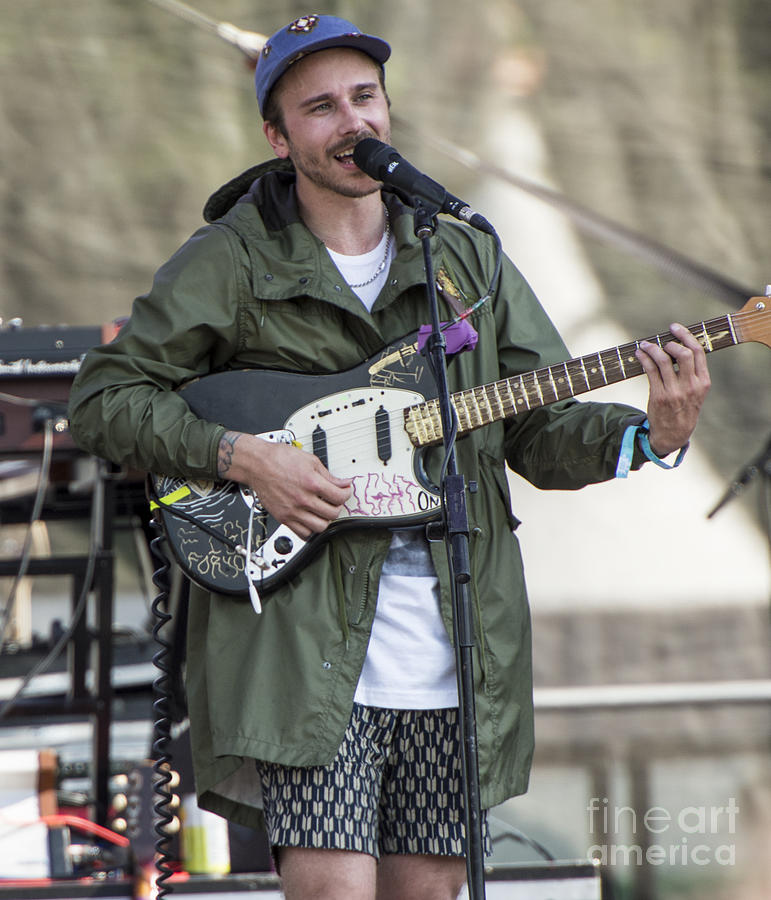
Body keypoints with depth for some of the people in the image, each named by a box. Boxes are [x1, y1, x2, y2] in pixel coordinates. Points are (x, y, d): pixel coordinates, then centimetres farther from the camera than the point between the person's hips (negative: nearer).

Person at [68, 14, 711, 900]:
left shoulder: (464, 257, 13)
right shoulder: (232, 260, 1)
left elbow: (544, 436, 11)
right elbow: (103, 396, 1)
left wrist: (650, 435, -9)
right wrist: (240, 456, -13)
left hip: (456, 648, 4)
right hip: (303, 636, -4)